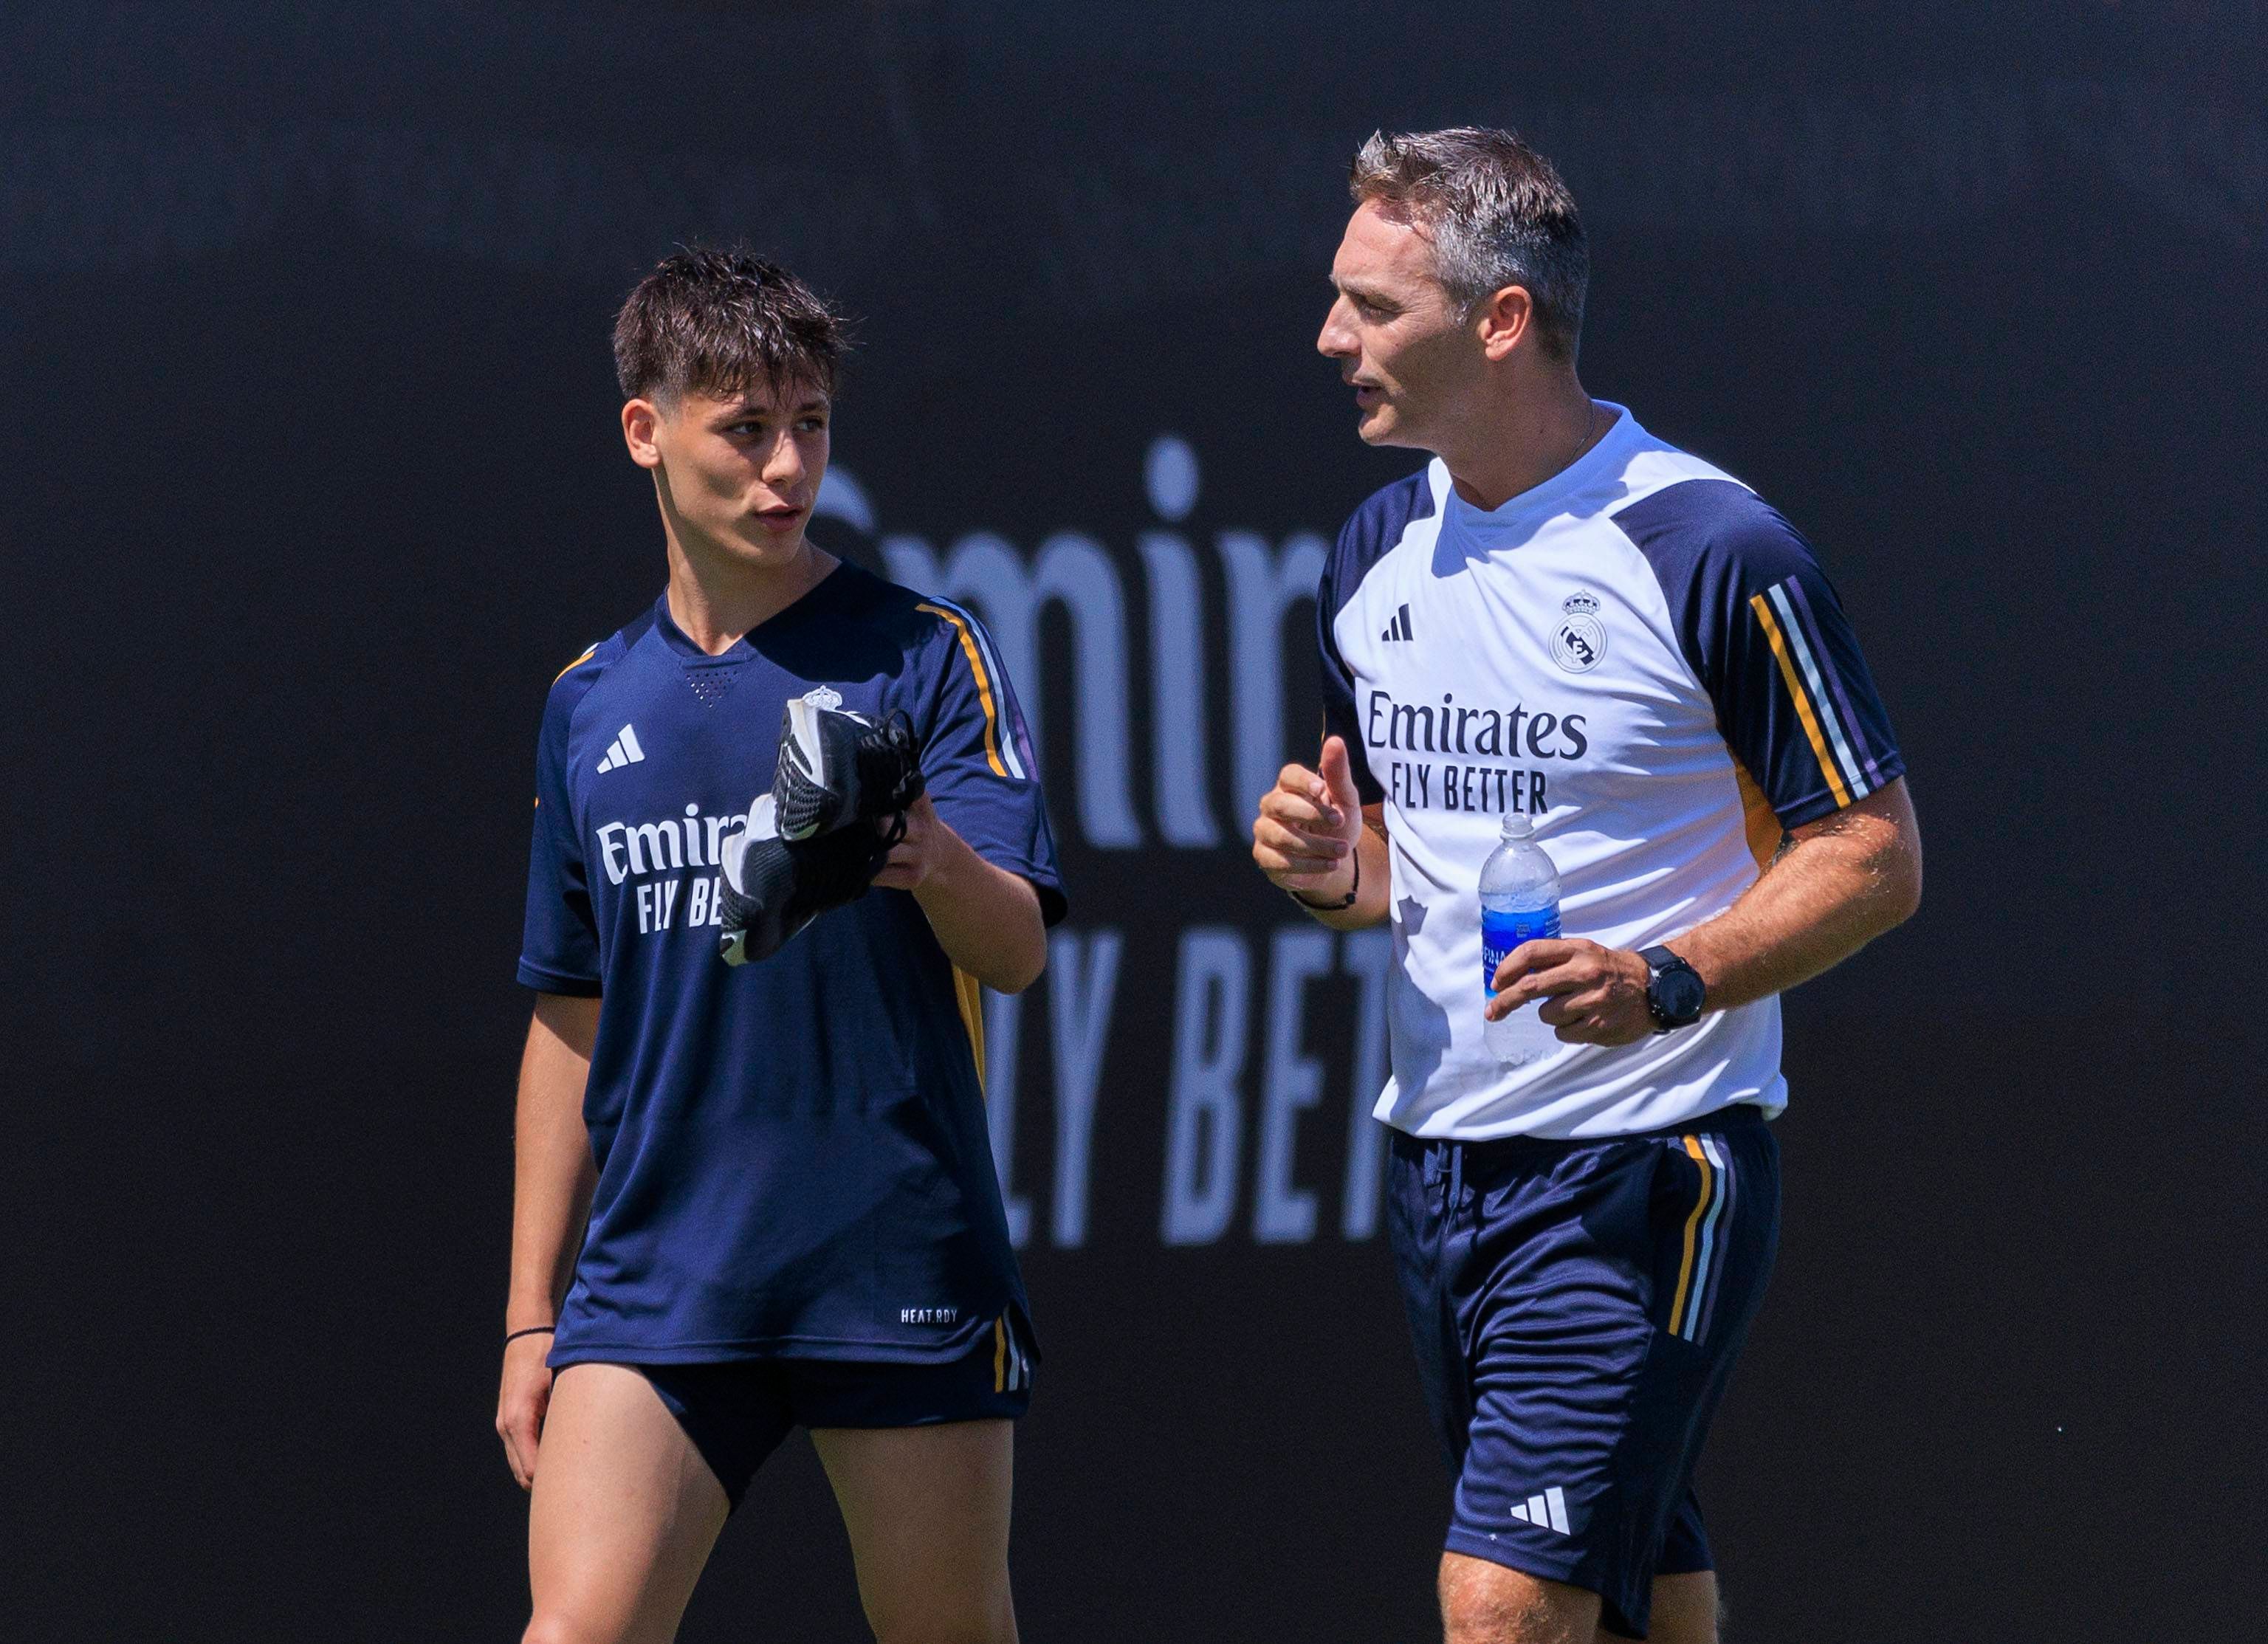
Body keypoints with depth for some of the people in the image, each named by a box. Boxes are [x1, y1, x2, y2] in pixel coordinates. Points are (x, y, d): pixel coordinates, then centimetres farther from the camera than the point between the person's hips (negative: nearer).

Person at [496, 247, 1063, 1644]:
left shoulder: (926, 658, 1)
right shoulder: (590, 705, 12)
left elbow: (1019, 950, -8)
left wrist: (938, 864, -31)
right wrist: (530, 1314, 16)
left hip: (902, 1269, -2)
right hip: (653, 1284, 2)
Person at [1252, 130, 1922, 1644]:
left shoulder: (1713, 552, -13)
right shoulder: (1375, 556, 10)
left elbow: (1876, 853, -9)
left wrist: (1664, 982, -24)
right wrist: (1333, 872, -1)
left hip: (1644, 1168, -7)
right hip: (1437, 1159, 7)